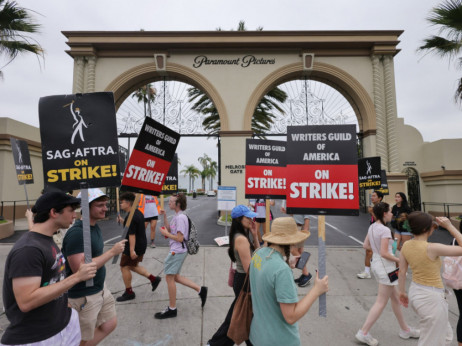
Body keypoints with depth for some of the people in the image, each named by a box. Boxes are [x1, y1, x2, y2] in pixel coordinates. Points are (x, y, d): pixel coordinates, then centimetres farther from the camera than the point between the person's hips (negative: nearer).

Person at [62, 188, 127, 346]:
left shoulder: (95, 226, 4)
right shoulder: (76, 233, -25)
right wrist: (112, 252, -28)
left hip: (100, 290, 8)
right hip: (83, 296, -8)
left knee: (110, 325, 19)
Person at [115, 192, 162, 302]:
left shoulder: (130, 217, -22)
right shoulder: (138, 213, 8)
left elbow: (131, 234, -26)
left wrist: (132, 250, -27)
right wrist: (123, 221, 16)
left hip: (133, 246, -10)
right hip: (141, 245, 10)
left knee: (124, 267, 7)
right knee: (133, 266, 22)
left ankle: (129, 293, 20)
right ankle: (153, 279, 20)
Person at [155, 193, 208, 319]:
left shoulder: (180, 218, -21)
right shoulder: (177, 216, 10)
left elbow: (180, 238, -22)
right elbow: (169, 229, 15)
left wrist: (166, 233, -12)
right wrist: (164, 216, 7)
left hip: (177, 251, -10)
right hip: (177, 251, 10)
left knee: (169, 277, 2)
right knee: (175, 277, 18)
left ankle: (172, 309, 18)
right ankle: (200, 290, 23)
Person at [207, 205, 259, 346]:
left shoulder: (241, 236, 3)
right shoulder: (241, 239, -26)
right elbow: (249, 269, -25)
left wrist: (254, 235, -3)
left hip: (240, 279, 9)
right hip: (245, 281, -9)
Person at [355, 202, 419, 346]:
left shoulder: (372, 227, 4)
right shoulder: (385, 230, -22)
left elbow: (366, 245, 10)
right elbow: (384, 253, -23)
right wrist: (399, 260, -9)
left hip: (376, 263, 9)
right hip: (385, 266, -9)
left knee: (395, 298, 24)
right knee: (381, 302, 3)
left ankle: (405, 329, 41)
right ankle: (363, 333, 9)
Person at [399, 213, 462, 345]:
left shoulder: (406, 245, -5)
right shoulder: (432, 248, -26)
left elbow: (402, 271, 4)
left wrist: (402, 292, 17)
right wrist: (449, 226, -13)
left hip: (415, 293, 7)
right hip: (431, 298, -7)